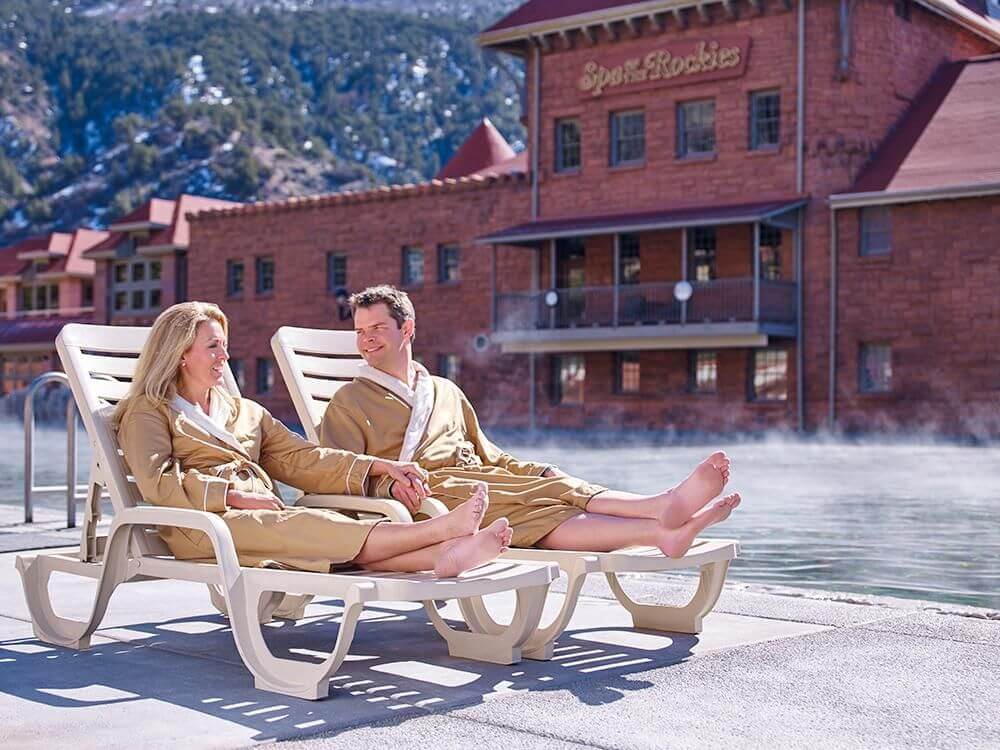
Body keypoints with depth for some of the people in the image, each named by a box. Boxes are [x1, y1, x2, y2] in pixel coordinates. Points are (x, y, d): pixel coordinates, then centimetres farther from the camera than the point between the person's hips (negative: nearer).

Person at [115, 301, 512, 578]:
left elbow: (300, 458, 17)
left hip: (267, 516, 5)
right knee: (306, 527, -33)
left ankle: (440, 554, -56)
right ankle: (439, 530, -53)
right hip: (206, 526, -5)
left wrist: (380, 466, 2)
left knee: (332, 531, -29)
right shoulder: (147, 413, 12)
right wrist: (235, 496, -15)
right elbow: (158, 482, -7)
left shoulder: (244, 411, 30)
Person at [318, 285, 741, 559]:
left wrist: (537, 471, 11)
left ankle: (663, 527, -52)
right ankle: (661, 526, -50)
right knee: (537, 500, -31)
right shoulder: (350, 401, 14)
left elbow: (487, 455, 30)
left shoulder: (446, 392, 30)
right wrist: (388, 481, -20)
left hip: (480, 482, 5)